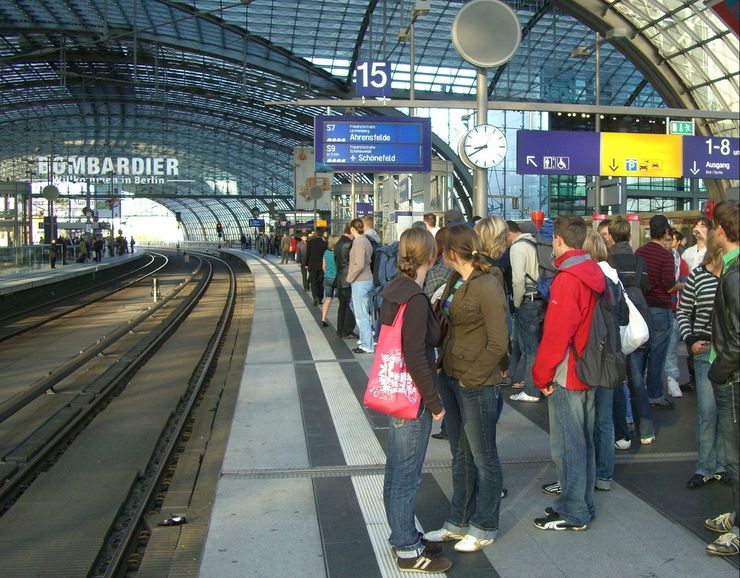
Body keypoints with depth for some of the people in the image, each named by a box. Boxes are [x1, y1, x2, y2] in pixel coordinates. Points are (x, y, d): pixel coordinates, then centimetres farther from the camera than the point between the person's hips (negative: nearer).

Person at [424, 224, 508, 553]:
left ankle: (484, 528, 24)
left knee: (483, 458, 8)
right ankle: (459, 522, 32)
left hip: (477, 385, -8)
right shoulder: (456, 281, 7)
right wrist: (446, 369, 7)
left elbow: (498, 344, -19)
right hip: (451, 377, 8)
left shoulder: (488, 287, -18)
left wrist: (471, 378, -16)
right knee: (460, 455, 18)